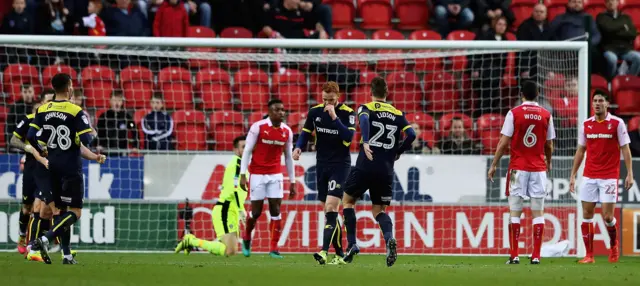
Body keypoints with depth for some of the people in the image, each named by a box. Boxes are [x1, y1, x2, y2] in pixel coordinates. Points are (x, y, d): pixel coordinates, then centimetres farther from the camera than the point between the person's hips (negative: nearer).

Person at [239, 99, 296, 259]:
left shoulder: (287, 131, 3)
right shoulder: (258, 127, -9)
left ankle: (274, 249, -2)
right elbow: (247, 151, -6)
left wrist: (292, 182, 10)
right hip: (257, 174, -3)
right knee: (256, 211, 1)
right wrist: (243, 175, -12)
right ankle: (246, 238, 29)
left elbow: (288, 157, 11)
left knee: (276, 211, -6)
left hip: (275, 175, 3)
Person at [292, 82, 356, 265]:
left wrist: (334, 117, -26)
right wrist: (299, 147, -7)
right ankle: (339, 255, 12)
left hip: (340, 164, -5)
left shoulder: (347, 113, -10)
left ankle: (324, 251, -26)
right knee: (328, 210, 6)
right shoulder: (315, 111, 3)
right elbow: (306, 133, 12)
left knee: (331, 207, -18)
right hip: (322, 165, 5)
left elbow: (348, 138, -21)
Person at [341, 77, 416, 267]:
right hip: (386, 170, 3)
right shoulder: (397, 114, 11)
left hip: (365, 166, -3)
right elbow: (411, 135, 0)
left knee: (348, 200, 19)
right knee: (379, 209, 14)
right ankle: (389, 238, -17)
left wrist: (365, 142, -33)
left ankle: (352, 244, 7)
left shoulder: (366, 108, 3)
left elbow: (364, 119, -21)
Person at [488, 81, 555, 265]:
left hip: (518, 167, -2)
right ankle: (536, 255, 0)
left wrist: (494, 165, 4)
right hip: (539, 168, 2)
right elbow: (549, 145, 8)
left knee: (515, 212, 2)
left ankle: (514, 255, -2)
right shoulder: (546, 115, 2)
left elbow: (504, 142, -5)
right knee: (538, 212, 3)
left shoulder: (514, 113, -4)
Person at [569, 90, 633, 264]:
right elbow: (580, 151, 13)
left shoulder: (617, 123, -3)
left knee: (607, 217, -6)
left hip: (609, 176, -3)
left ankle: (614, 246, 21)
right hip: (589, 176, 3)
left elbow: (625, 149, -2)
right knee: (587, 215, -1)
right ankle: (589, 255, 5)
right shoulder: (586, 125, 7)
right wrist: (573, 175, 10)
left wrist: (630, 173, -10)